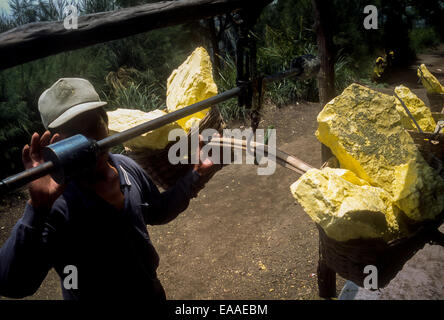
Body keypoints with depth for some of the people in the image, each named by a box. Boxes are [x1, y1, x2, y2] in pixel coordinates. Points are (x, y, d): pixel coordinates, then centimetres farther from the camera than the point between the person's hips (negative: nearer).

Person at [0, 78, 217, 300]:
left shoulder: (128, 167, -12)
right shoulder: (56, 206, -29)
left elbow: (156, 213, 6)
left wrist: (194, 176, -2)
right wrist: (36, 208, -46)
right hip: (92, 295, -5)